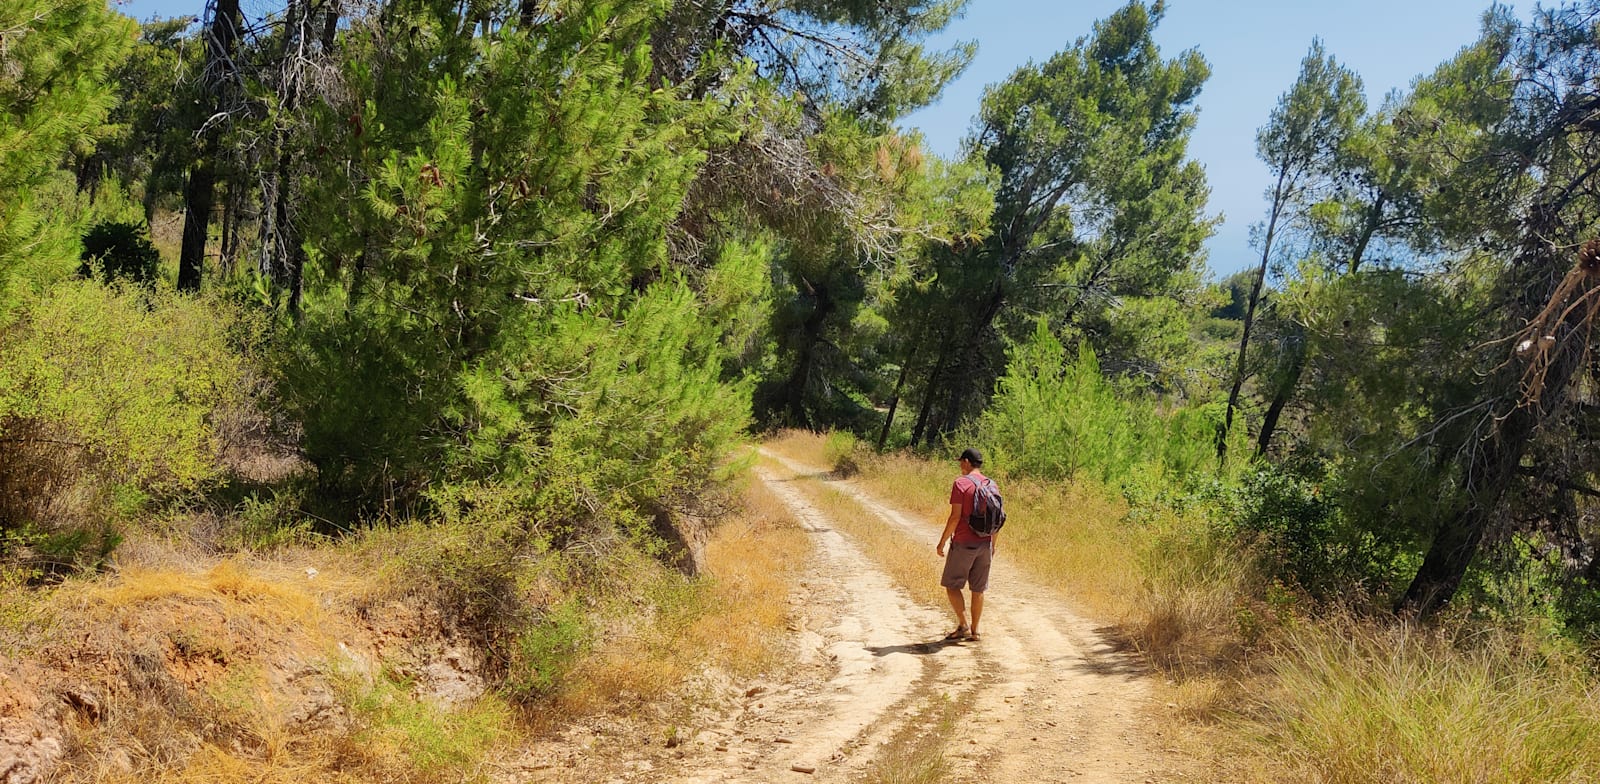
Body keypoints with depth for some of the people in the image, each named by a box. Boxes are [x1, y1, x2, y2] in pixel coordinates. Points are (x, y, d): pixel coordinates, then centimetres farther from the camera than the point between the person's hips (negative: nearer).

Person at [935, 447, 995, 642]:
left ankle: (963, 625, 0)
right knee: (978, 589, 10)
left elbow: (955, 517, -16)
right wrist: (993, 544, 19)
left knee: (951, 584, 6)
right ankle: (974, 631, 13)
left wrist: (942, 542, -8)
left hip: (963, 544, -6)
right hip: (984, 544, 6)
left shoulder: (961, 483, -11)